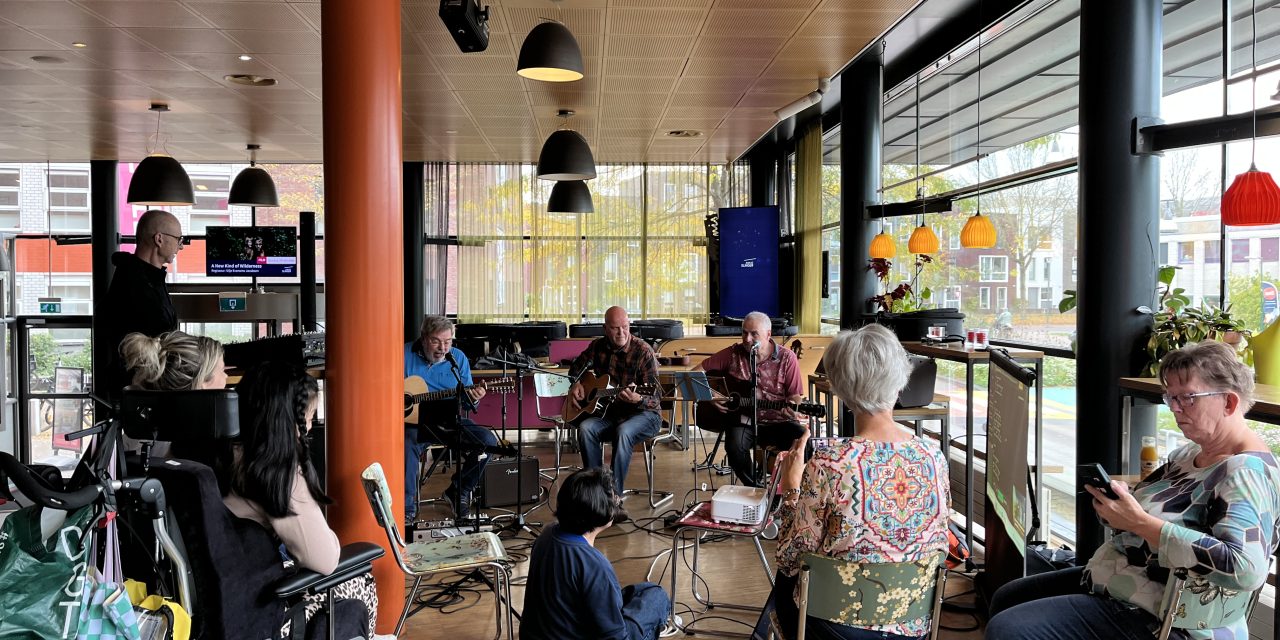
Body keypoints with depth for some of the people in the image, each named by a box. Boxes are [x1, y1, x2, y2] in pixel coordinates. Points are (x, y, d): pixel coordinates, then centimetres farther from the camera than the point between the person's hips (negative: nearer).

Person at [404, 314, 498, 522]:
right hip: (414, 421, -3)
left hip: (449, 421, 3)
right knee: (407, 446, -36)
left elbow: (465, 401, 9)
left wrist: (472, 398, -15)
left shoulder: (458, 358, 7)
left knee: (488, 441, -15)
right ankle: (407, 507, -17)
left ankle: (459, 490, 8)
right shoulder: (405, 354, -1)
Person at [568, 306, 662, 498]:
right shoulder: (598, 346, 2)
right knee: (585, 428, -26)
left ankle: (614, 493, -29)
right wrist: (576, 383, 5)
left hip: (643, 413, -4)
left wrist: (638, 399, -38)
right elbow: (578, 365, 25)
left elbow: (653, 399, -17)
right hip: (609, 412, 5)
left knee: (623, 432, -37)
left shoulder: (643, 352, -14)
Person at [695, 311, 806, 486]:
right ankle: (756, 489, -5)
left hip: (778, 421, 0)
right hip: (744, 420, 0)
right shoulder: (733, 354, -1)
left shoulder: (786, 358, -2)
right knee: (735, 446, -32)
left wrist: (792, 407, -24)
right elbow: (696, 373, 2)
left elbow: (795, 396, -1)